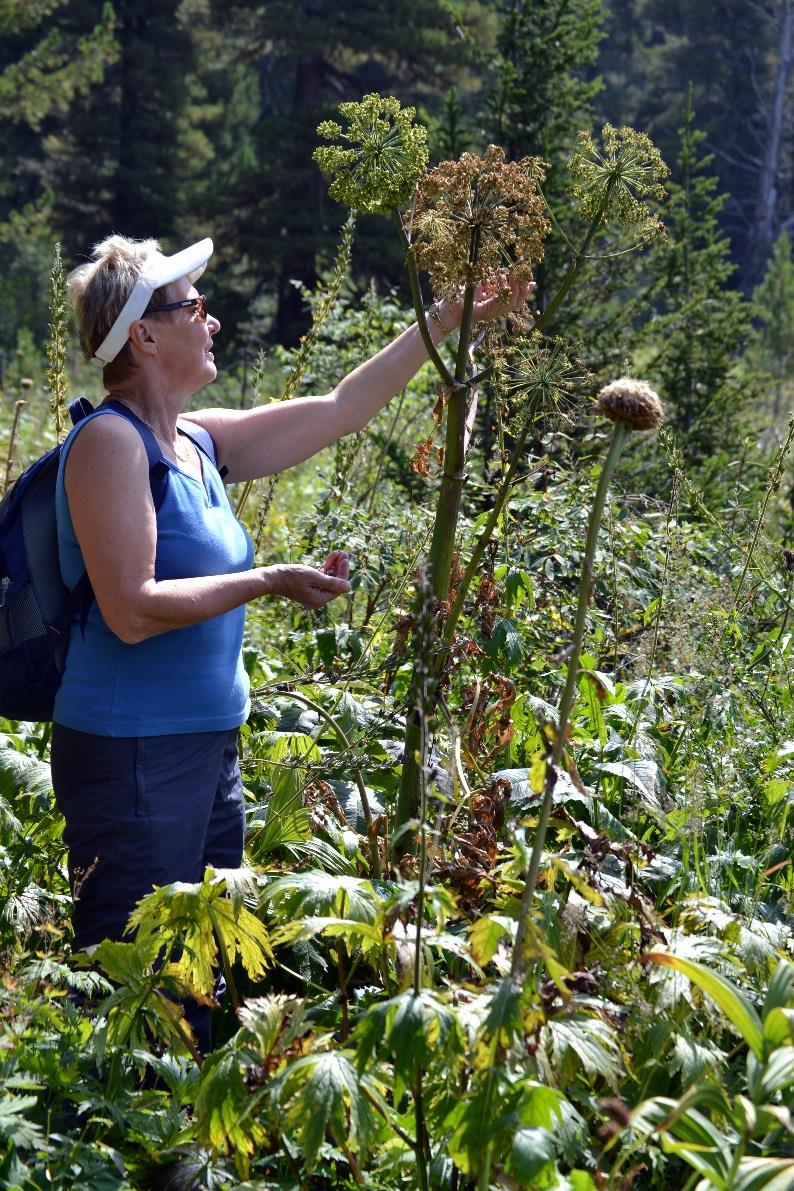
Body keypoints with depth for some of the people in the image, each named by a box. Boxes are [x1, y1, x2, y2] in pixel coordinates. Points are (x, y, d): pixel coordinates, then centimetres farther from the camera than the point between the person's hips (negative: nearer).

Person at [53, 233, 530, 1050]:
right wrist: (270, 582, -16)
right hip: (132, 755, -9)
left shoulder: (197, 443, 11)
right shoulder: (110, 442, -14)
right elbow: (131, 611, -21)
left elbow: (338, 411, 18)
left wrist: (445, 322, 20)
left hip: (206, 749, 9)